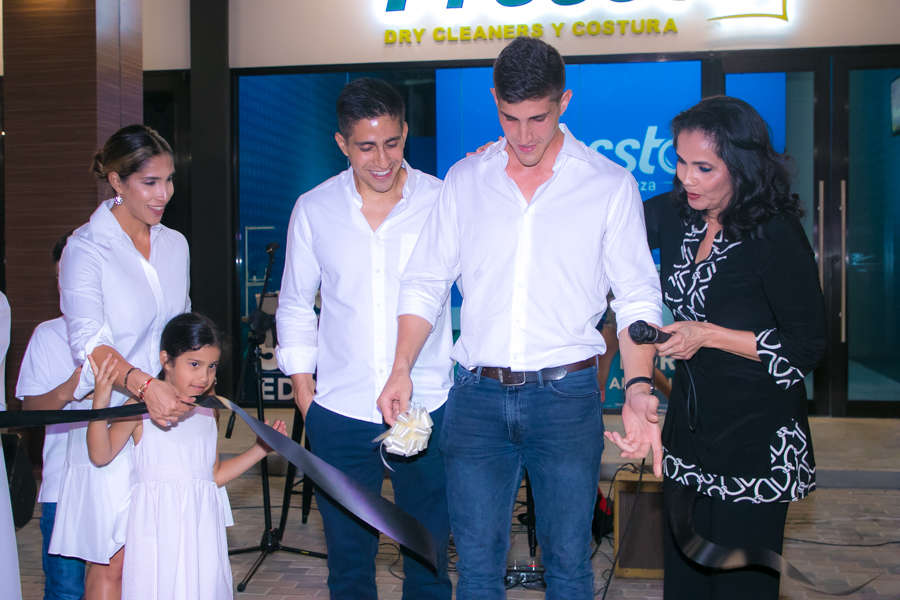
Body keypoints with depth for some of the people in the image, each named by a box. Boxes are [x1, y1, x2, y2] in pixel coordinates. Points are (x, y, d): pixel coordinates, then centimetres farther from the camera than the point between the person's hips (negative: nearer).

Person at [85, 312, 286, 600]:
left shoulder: (207, 412, 11)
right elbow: (101, 455, -11)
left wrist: (260, 449, 13)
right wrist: (100, 404, -23)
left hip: (201, 522, 5)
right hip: (159, 526, -5)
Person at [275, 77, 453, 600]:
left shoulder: (442, 200, -2)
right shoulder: (314, 210, 4)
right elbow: (295, 305, 12)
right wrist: (302, 382, 8)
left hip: (427, 407, -1)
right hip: (340, 413, 2)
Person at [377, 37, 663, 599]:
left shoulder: (611, 185, 2)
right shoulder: (465, 180, 8)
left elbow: (638, 299, 1)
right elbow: (426, 283, 11)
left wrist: (639, 384, -13)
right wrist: (402, 369, -1)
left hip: (566, 395, -1)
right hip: (478, 396, 2)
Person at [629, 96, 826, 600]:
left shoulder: (776, 237, -17)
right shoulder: (676, 214, 0)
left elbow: (808, 348, -13)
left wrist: (708, 335, -17)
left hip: (756, 437, -6)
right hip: (691, 422, 6)